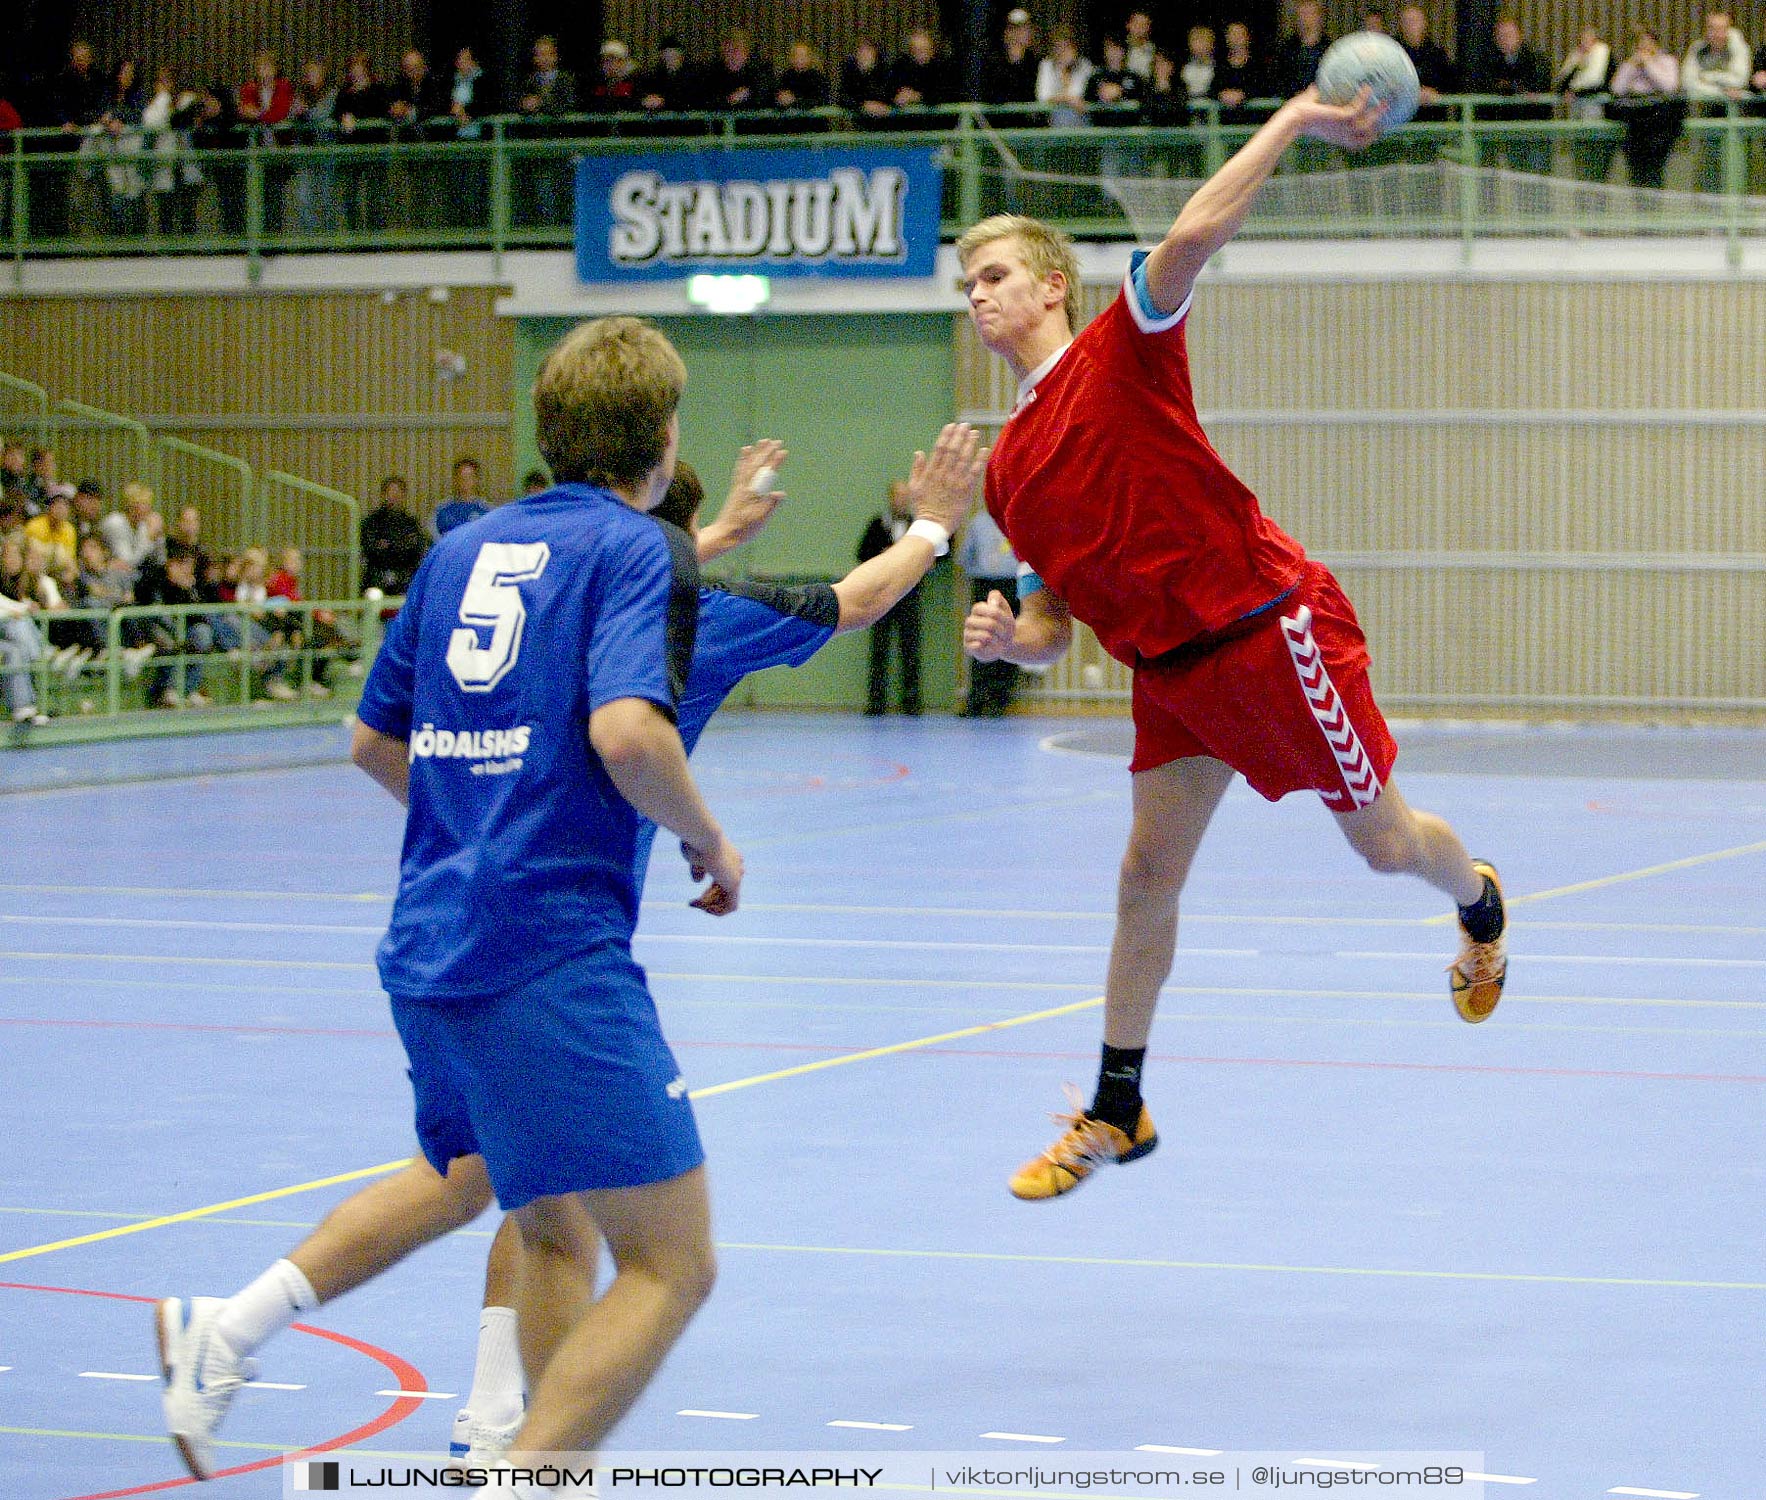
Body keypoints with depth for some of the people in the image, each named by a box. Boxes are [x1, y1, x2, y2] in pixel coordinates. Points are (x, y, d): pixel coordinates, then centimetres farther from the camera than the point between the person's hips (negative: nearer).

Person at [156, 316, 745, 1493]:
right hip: (555, 952, -8)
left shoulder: (465, 549, 16)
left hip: (432, 943, 8)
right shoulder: (639, 548, -4)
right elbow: (628, 730, -21)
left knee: (553, 1234, 21)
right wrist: (710, 842, -4)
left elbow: (375, 742, 23)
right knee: (672, 1266, -7)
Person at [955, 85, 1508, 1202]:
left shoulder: (1120, 354, -7)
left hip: (1270, 629, -6)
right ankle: (1117, 1110, 12)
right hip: (1169, 670, 6)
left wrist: (1294, 120, -27)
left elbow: (1195, 236, -26)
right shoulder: (1008, 470, 10)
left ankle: (1480, 905, 41)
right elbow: (1054, 629, 13)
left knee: (1385, 843, 7)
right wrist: (1008, 639, -9)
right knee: (1147, 877, 4)